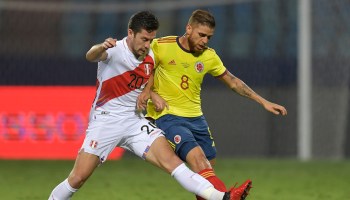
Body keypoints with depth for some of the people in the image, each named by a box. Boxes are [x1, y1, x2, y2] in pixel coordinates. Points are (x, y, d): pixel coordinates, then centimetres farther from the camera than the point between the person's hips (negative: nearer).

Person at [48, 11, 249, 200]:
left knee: (170, 160, -12)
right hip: (106, 120, -4)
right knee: (78, 177, -10)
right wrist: (101, 47, -62)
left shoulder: (150, 57, 4)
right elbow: (91, 56, -40)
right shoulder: (115, 51, -15)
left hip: (134, 121, 4)